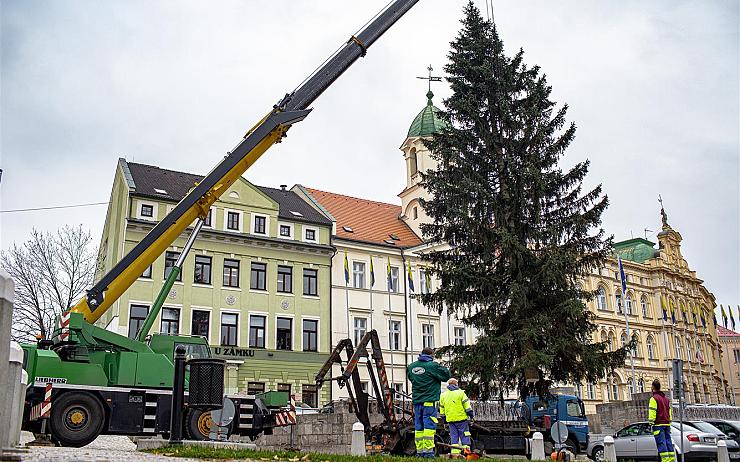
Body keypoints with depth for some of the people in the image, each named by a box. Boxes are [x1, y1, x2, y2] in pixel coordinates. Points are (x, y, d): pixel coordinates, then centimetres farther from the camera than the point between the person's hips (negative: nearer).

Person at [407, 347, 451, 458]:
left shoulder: (411, 367, 9)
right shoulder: (432, 366, -10)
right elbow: (446, 376, -4)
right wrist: (441, 367, 13)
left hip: (416, 400, 6)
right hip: (429, 400, -6)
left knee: (418, 426, 10)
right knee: (429, 425, -4)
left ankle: (420, 451, 11)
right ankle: (428, 450, -9)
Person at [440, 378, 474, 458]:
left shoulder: (443, 395, 12)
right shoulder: (460, 393, -1)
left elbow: (441, 409, 15)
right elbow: (466, 404, -6)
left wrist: (443, 419, 22)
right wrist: (470, 413, 0)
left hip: (450, 420, 4)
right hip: (461, 418, -4)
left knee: (454, 436, 7)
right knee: (464, 436, 2)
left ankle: (455, 453, 1)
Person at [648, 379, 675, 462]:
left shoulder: (654, 398, -8)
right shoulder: (666, 399, 19)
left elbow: (652, 413, -13)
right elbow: (670, 412, 23)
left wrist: (651, 423, -10)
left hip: (658, 424, -8)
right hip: (666, 424, 8)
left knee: (661, 443, -8)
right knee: (668, 442, 8)